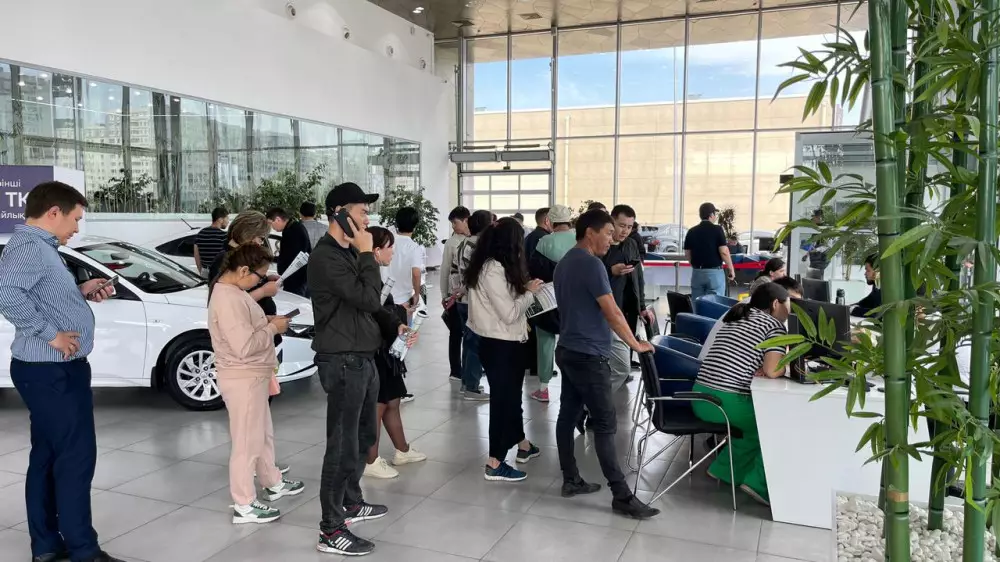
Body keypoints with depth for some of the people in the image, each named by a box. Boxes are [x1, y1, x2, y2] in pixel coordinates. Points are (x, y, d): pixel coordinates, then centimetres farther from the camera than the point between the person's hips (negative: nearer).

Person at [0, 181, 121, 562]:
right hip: (51, 372, -11)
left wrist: (82, 291, 10)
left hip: (52, 370, 11)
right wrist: (51, 334, -27)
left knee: (47, 456, 15)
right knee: (76, 457, -5)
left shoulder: (41, 247, 15)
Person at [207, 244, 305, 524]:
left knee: (263, 435, 23)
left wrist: (267, 322, 4)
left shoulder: (232, 290, 8)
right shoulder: (227, 299, -25)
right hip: (243, 379, -11)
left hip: (253, 376, 11)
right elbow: (245, 346, -29)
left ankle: (274, 484, 39)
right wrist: (273, 328, -17)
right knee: (247, 442, 1)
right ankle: (244, 505, 13)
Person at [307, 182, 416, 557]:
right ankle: (332, 530, 7)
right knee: (343, 444, -4)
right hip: (343, 362, -10)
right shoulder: (326, 257, -18)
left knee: (363, 436, 21)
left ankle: (351, 503, 38)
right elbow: (368, 298, -24)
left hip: (363, 357, 10)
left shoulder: (350, 252, 13)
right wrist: (367, 254, -16)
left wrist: (396, 325, 9)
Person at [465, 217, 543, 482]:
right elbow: (509, 313, -22)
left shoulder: (494, 266, 9)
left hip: (506, 341, 10)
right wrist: (529, 292, -10)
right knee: (502, 397, -1)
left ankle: (522, 445, 40)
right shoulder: (493, 270, -22)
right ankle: (495, 464, 10)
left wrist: (523, 289, 3)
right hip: (499, 345, -10)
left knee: (511, 394, 22)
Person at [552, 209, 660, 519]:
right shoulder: (591, 264, -17)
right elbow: (612, 313, -17)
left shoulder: (565, 262, 12)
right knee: (605, 424, -7)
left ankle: (571, 480, 21)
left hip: (568, 350, 10)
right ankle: (622, 496, -2)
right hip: (588, 355, -10)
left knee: (568, 415, 13)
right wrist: (636, 344, -5)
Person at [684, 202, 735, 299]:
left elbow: (687, 254, 10)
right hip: (714, 272, -4)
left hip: (697, 273, 4)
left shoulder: (691, 232, 6)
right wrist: (731, 269, -2)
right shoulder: (717, 230, -8)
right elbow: (724, 252, -13)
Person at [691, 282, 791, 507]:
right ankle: (760, 484, 14)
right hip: (726, 403, -8)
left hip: (700, 398, 8)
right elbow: (772, 371, -12)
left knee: (756, 419, 28)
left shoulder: (734, 315, 21)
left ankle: (725, 468, 27)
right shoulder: (774, 324, -1)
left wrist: (757, 368, 14)